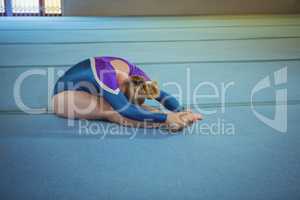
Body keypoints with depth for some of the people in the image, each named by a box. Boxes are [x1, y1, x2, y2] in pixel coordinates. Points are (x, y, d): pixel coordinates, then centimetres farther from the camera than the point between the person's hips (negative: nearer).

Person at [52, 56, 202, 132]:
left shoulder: (133, 72, -18)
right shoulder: (106, 76, -40)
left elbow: (162, 95, -17)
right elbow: (127, 111, -48)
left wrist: (181, 111, -34)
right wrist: (166, 117, -53)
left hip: (87, 92, 7)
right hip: (64, 95, -7)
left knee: (134, 106, -20)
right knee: (111, 111, -35)